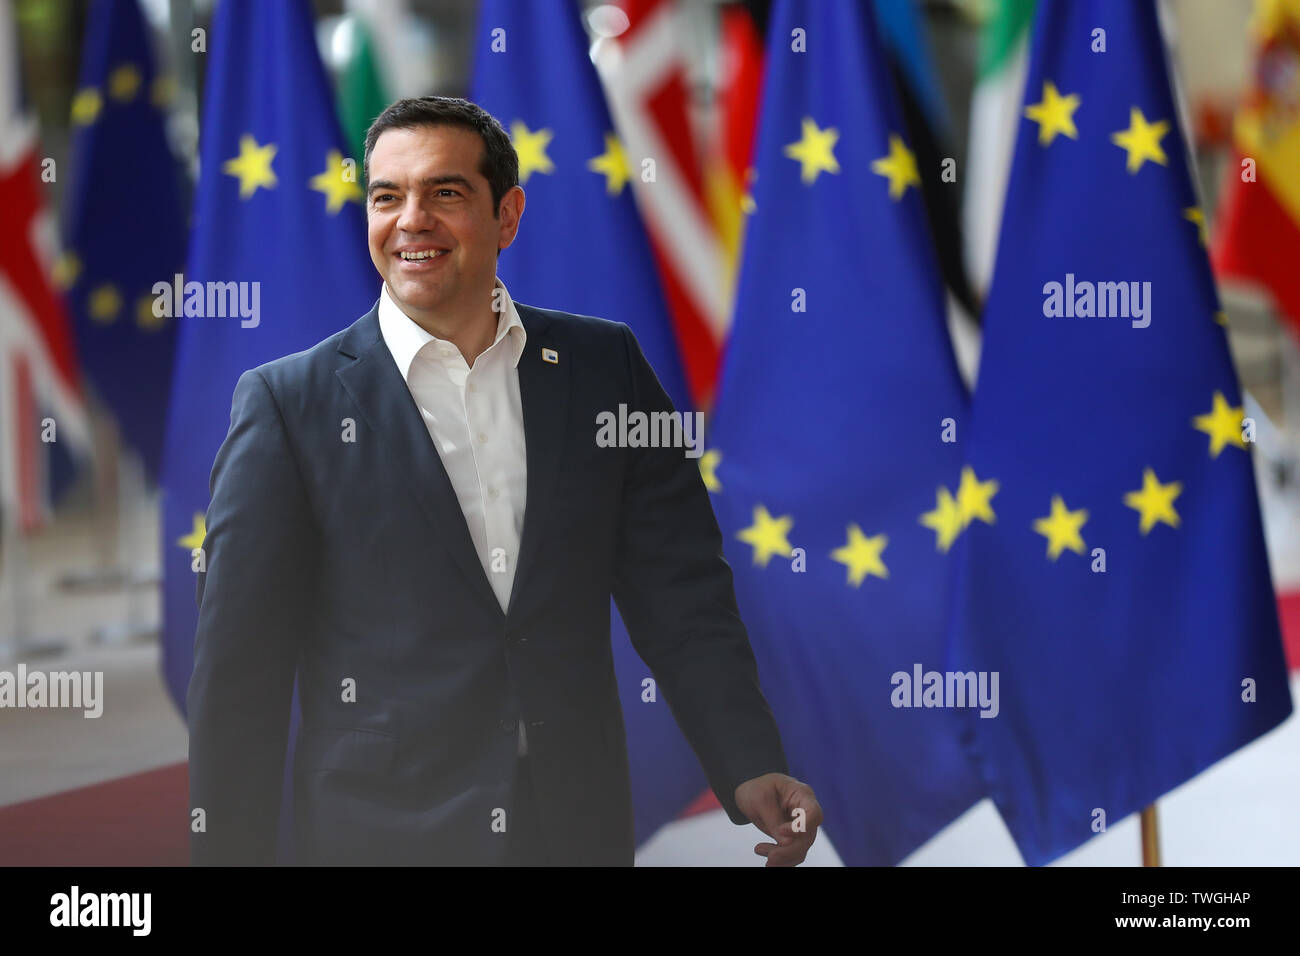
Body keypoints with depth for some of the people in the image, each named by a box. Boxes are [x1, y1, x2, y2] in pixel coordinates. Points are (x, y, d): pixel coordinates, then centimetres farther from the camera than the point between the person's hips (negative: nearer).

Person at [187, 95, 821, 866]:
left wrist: (751, 770, -9)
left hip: (580, 831, 3)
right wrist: (232, 855, -9)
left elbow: (681, 598, 3)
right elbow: (240, 669, -4)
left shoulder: (607, 367, 6)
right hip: (376, 835, -2)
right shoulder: (288, 402, -2)